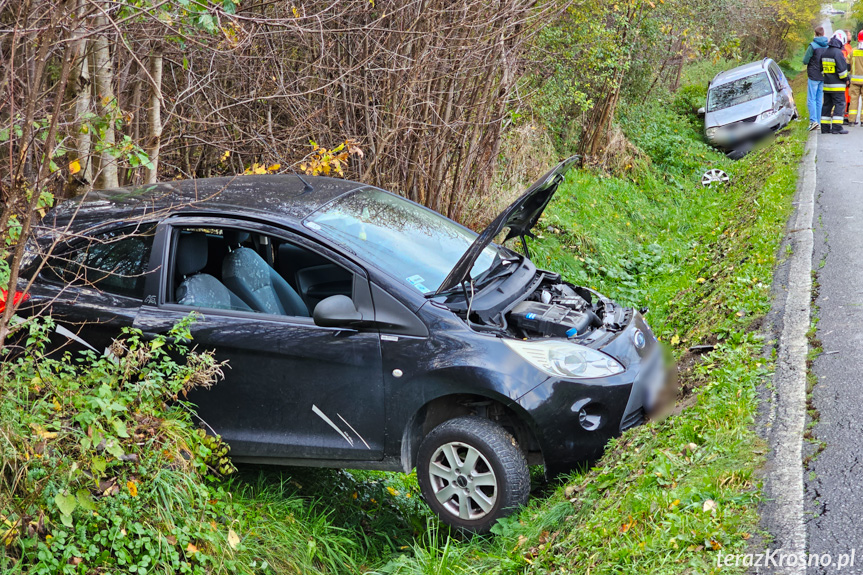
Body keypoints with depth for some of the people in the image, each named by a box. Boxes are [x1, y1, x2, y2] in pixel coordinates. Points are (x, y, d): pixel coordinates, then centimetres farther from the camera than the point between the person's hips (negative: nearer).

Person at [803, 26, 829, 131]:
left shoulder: (812, 45, -12)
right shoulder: (827, 46, 5)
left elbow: (805, 61, -11)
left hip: (814, 76, -5)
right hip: (824, 77, 5)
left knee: (811, 99, -4)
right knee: (820, 100, 10)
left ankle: (813, 120, -17)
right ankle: (818, 122, 11)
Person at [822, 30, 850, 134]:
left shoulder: (824, 52, 12)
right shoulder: (838, 52, -15)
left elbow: (821, 68, 19)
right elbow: (842, 68, -16)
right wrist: (846, 78, -2)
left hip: (826, 85, 8)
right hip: (837, 85, -8)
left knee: (827, 105, 11)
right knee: (839, 104, -4)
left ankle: (825, 127, 12)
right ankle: (836, 127, -9)